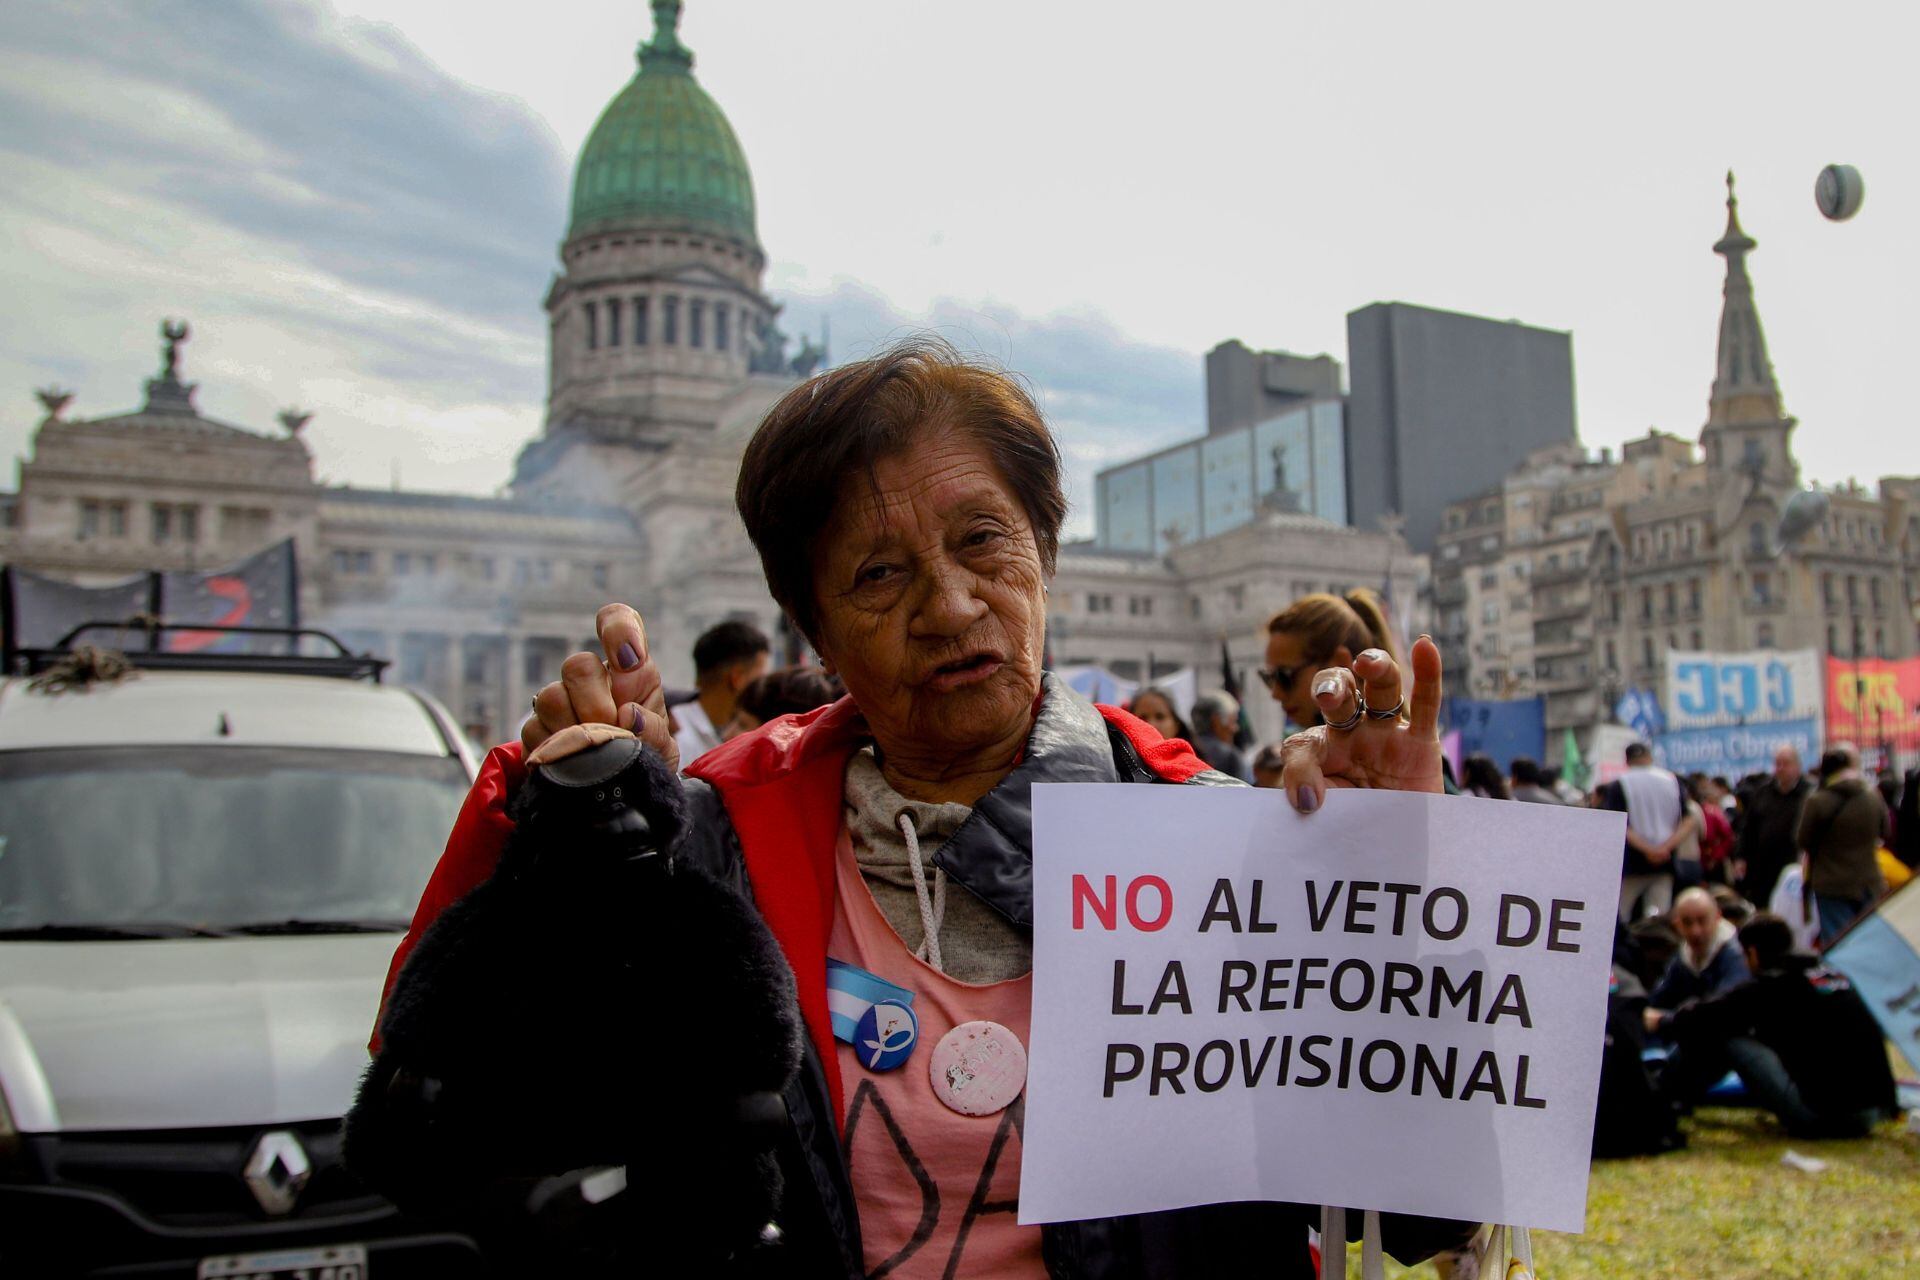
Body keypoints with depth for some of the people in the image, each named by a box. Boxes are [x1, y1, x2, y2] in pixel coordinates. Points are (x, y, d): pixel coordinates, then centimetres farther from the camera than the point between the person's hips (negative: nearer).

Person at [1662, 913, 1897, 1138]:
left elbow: (1700, 1020, -3)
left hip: (1820, 1116, -8)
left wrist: (1665, 1022, 19)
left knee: (1727, 1036, 1)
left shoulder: (1770, 986, -5)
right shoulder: (1835, 976, 17)